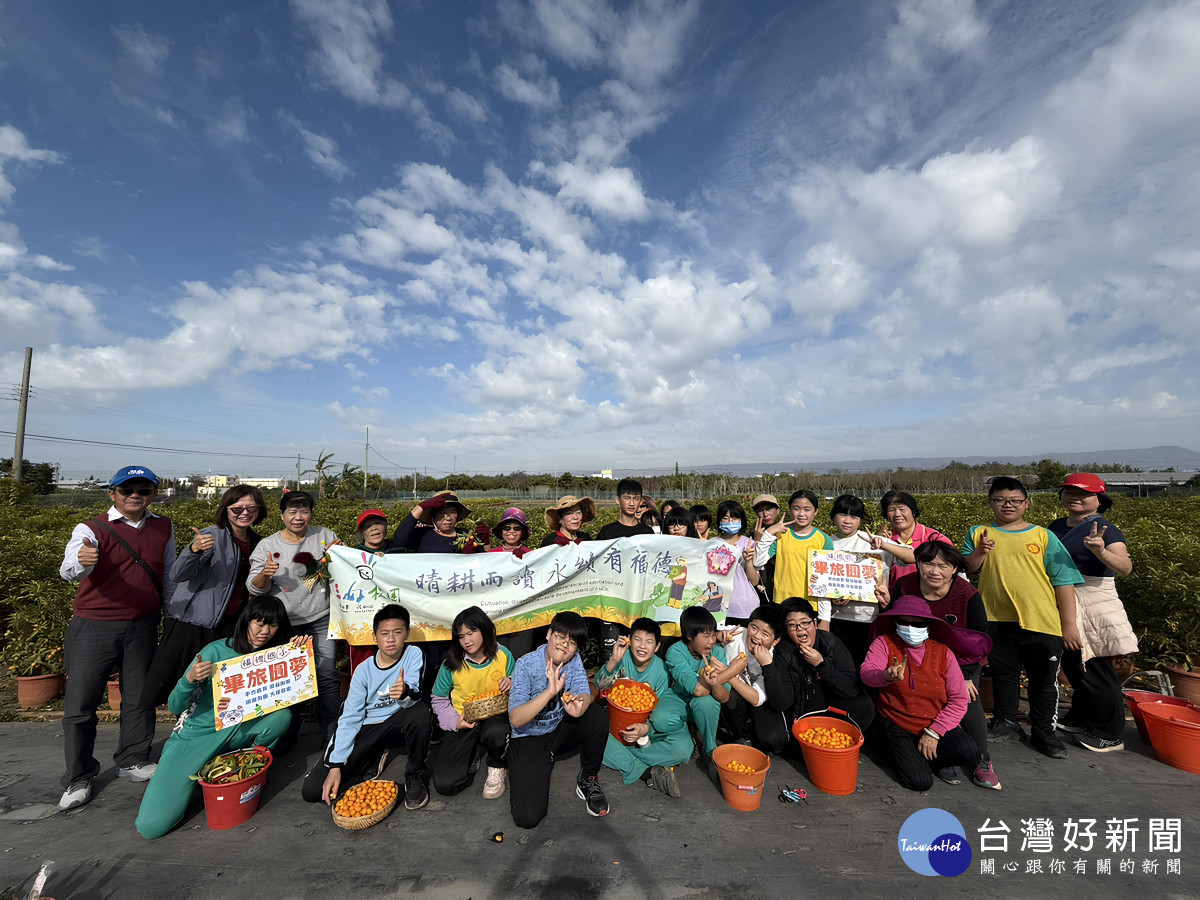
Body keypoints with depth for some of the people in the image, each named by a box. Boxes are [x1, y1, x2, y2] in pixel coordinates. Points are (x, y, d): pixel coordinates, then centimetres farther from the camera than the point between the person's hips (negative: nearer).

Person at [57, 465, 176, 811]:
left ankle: (133, 760, 31)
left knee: (140, 698, 13)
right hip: (94, 627, -3)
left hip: (143, 626, 3)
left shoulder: (164, 529, 2)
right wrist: (81, 561, -52)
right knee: (80, 703, 4)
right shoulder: (92, 529, -10)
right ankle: (78, 778, 22)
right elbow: (68, 570, -28)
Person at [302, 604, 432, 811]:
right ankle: (376, 756, 15)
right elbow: (350, 718, -8)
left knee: (420, 712, -37)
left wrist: (405, 693, -49)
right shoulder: (364, 670, -10)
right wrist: (336, 766, -15)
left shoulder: (414, 654, -15)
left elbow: (414, 697, -25)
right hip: (366, 730, 2)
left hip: (396, 725, -2)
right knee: (311, 790, -8)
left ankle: (416, 775, -9)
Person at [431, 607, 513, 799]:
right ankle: (471, 755, 20)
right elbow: (438, 698, 5)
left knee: (494, 732, -39)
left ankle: (497, 768, -2)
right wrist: (455, 721, -11)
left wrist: (511, 683, -16)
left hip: (495, 715, -1)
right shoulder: (452, 663, -7)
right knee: (444, 783, -15)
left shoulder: (503, 655, -6)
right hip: (464, 724, 2)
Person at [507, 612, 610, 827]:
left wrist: (580, 705, -44)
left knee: (598, 718, -26)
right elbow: (516, 720, -28)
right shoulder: (526, 665, -22)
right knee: (528, 817, -19)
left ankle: (588, 780, 1)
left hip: (561, 729, 3)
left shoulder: (573, 659, -9)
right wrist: (550, 692, -42)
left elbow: (585, 693, -19)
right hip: (529, 738, -3)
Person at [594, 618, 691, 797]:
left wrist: (645, 729, -31)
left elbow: (657, 709, -8)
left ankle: (621, 758, -19)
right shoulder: (622, 658, -13)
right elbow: (600, 686, -22)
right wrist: (613, 661, -40)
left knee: (683, 746, -26)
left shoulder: (661, 670, -9)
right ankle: (647, 774, -28)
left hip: (646, 727, 1)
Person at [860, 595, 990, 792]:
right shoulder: (885, 643, -7)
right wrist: (886, 676, -48)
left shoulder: (943, 652, -2)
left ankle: (926, 757, 6)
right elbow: (867, 672, -23)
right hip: (897, 726, -2)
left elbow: (959, 700, -4)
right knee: (919, 781, -18)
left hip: (936, 724, 3)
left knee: (969, 753, -25)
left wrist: (933, 732, -13)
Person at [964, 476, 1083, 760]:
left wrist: (1069, 623, -3)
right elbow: (963, 570, 1)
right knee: (1002, 675, 16)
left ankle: (1043, 732, 29)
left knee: (1043, 680, 11)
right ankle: (1005, 723, 33)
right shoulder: (979, 534, 4)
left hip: (1041, 621, -1)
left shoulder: (1043, 536, 1)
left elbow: (1064, 581, 1)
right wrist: (980, 552, -18)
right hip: (997, 619, 1)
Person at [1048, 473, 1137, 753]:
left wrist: (1101, 551, -39)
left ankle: (1110, 735, 17)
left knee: (1094, 670, 1)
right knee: (1073, 665, 17)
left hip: (1094, 606, -7)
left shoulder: (1104, 529, -10)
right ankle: (1080, 719, 34)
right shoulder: (1057, 526, 9)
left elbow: (1125, 567, -22)